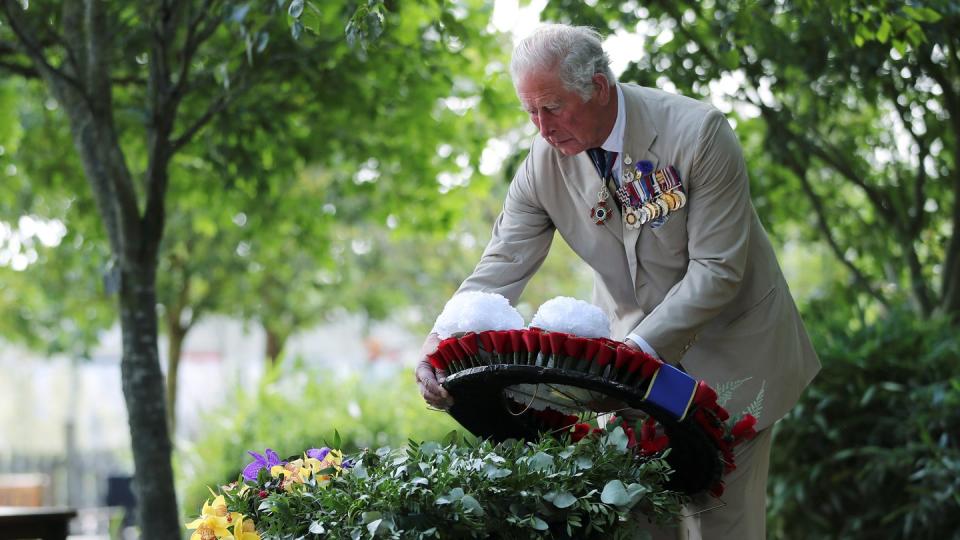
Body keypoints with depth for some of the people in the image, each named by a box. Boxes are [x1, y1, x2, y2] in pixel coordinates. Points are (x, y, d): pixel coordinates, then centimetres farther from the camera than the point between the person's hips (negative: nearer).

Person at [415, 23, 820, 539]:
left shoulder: (697, 133, -24)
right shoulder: (544, 162, -11)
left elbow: (717, 270, -24)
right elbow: (501, 267, -11)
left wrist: (640, 348, -33)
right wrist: (441, 343, -29)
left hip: (728, 349, -3)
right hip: (632, 346, 4)